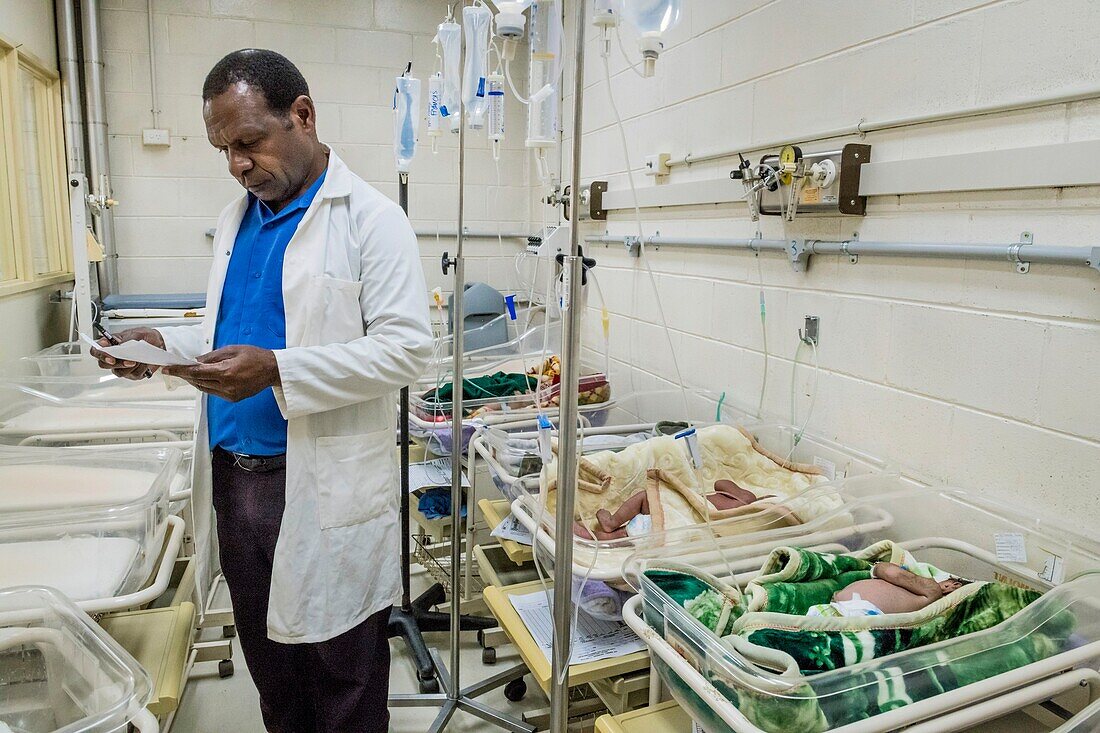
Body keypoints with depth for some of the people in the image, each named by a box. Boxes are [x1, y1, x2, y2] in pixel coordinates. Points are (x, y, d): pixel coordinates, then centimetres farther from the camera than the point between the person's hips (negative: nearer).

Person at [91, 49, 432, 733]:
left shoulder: (371, 218, -10)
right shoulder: (238, 216, 12)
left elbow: (406, 347, -18)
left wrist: (276, 370, -25)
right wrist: (165, 346, 1)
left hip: (326, 489, -7)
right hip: (235, 475, 7)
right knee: (272, 675, 21)